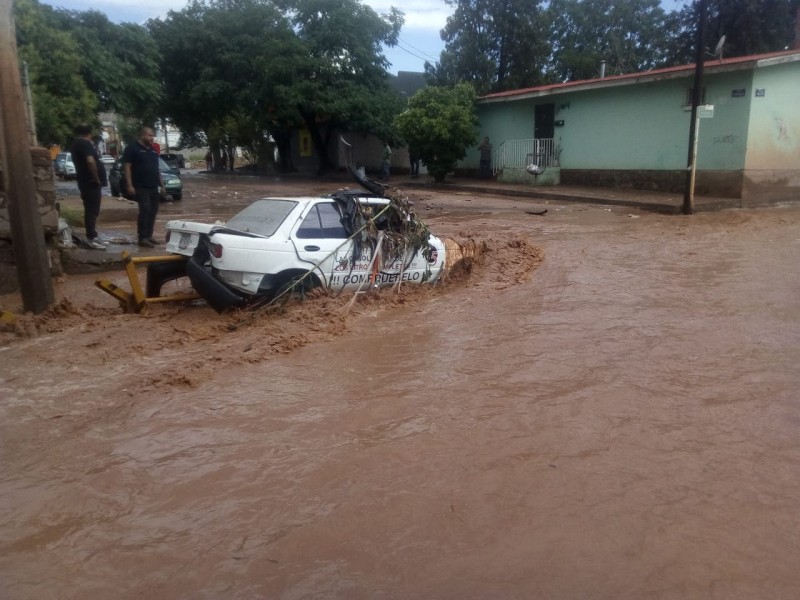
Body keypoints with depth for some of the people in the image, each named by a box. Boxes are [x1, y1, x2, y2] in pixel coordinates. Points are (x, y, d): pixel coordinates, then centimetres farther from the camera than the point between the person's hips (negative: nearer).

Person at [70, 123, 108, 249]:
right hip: (91, 182, -10)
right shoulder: (85, 144, -14)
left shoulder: (76, 144, 18)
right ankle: (92, 238, -8)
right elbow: (91, 161, -30)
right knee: (92, 211, -9)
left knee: (91, 210, 14)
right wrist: (97, 178, -20)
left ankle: (92, 236, 20)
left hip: (86, 182, 10)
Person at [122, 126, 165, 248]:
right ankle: (142, 238, -12)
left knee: (153, 212, 6)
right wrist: (129, 185, -16)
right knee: (145, 211, -14)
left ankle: (149, 235, 14)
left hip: (154, 187, 7)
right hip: (141, 187, -7)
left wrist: (162, 185, 17)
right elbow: (127, 167, -9)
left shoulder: (153, 150, 18)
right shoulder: (132, 148, -3)